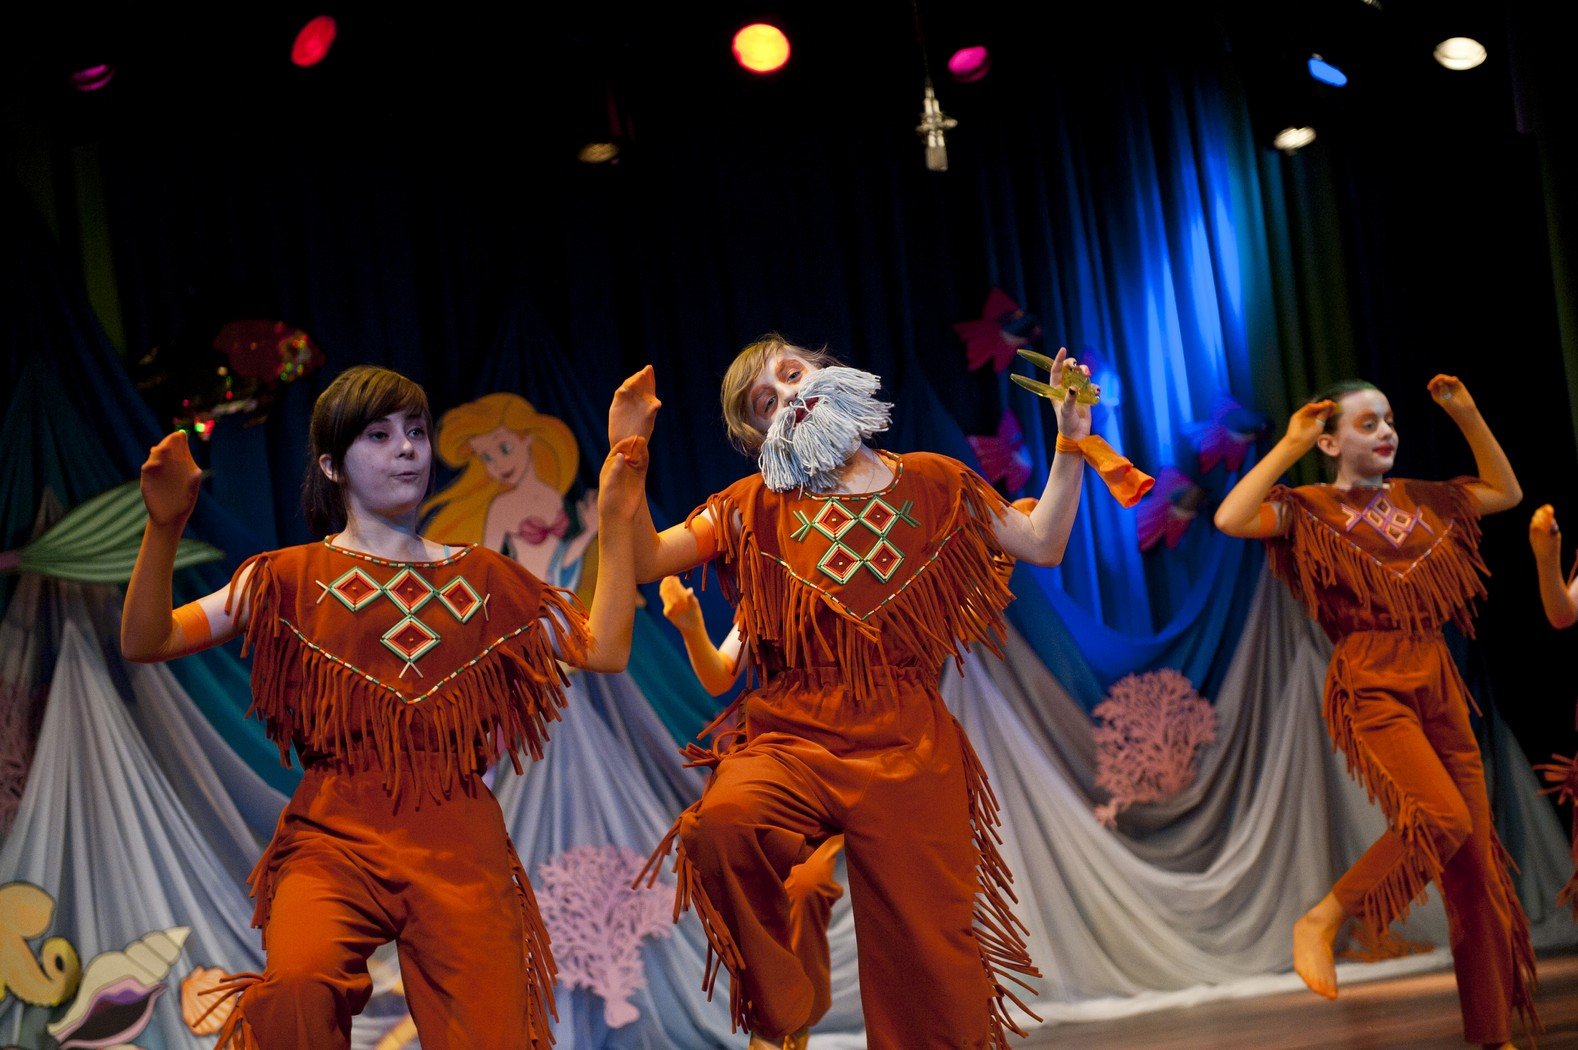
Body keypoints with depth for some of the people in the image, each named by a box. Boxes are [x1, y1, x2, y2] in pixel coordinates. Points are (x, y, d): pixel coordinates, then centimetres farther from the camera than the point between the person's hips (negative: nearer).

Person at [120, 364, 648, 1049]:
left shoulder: (480, 576, 17)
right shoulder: (295, 577, 10)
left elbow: (604, 651, 13)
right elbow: (144, 642, 4)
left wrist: (615, 522, 7)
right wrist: (164, 528, -11)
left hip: (458, 841, 2)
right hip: (336, 835, -2)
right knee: (297, 986, -34)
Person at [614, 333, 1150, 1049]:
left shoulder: (932, 482, 13)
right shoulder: (758, 506, 10)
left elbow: (1043, 545, 15)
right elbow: (645, 560, 2)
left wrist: (1071, 442, 7)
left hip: (906, 748, 1)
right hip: (791, 739, -1)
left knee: (930, 961, -2)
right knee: (718, 827, -34)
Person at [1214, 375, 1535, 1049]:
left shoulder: (1419, 499, 15)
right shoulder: (1312, 509, -1)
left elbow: (1506, 492, 26)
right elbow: (1230, 519, -18)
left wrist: (1467, 415, 16)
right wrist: (1288, 447, -12)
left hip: (1439, 686, 6)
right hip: (1372, 687, -6)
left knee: (1476, 858, 3)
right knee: (1441, 816, -29)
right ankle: (1321, 923, -9)